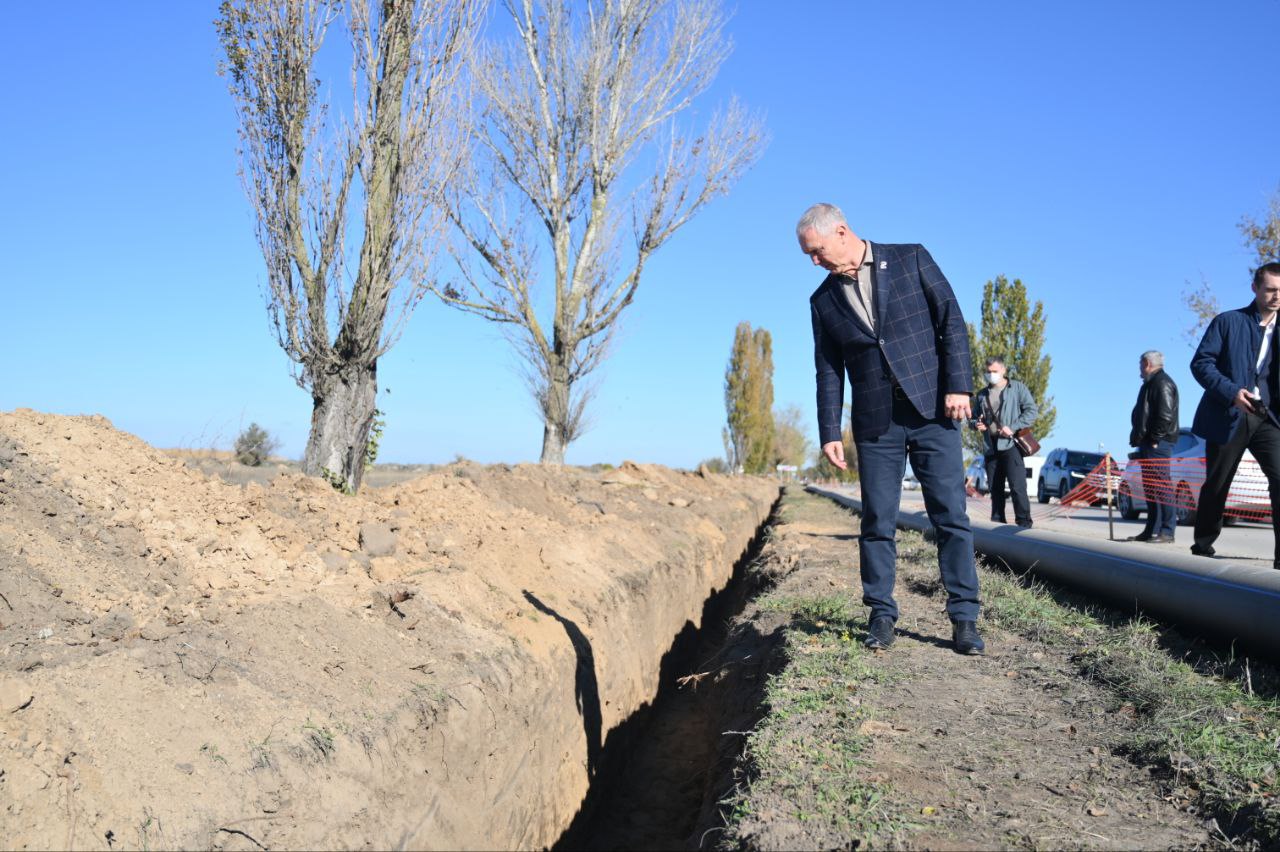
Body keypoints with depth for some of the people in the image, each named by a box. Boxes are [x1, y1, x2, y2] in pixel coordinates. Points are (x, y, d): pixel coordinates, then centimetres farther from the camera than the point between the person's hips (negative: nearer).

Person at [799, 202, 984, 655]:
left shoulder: (911, 260, 3)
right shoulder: (823, 301, 10)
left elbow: (951, 320, -1)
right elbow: (829, 372, 10)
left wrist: (958, 385, -10)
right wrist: (829, 433, 3)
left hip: (931, 411, -2)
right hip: (875, 422, 2)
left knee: (951, 515, -2)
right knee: (877, 521, 2)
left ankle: (964, 617, 5)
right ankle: (881, 615, 14)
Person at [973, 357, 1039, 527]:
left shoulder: (1018, 388, 4)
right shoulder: (982, 395, 18)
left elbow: (1032, 410, -4)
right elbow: (974, 417, 26)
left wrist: (1013, 428, -14)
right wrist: (976, 424, 2)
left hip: (1011, 445, -5)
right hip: (991, 448, 5)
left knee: (1017, 487, -13)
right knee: (995, 490, 7)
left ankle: (1024, 523, -9)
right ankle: (997, 523, 13)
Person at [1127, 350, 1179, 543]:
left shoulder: (1162, 383, -8)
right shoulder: (1151, 384, 23)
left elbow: (1166, 415, -18)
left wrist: (1155, 438, -19)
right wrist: (1138, 437, 18)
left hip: (1158, 444, -10)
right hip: (1148, 443, 10)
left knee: (1161, 485, -10)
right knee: (1150, 487, 10)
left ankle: (1167, 531, -10)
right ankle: (1152, 530, 14)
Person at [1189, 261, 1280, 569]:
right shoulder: (1228, 321, 3)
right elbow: (1200, 362, -5)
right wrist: (1231, 391, -18)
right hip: (1228, 416, -2)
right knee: (1216, 486, 8)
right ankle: (1202, 548, 24)